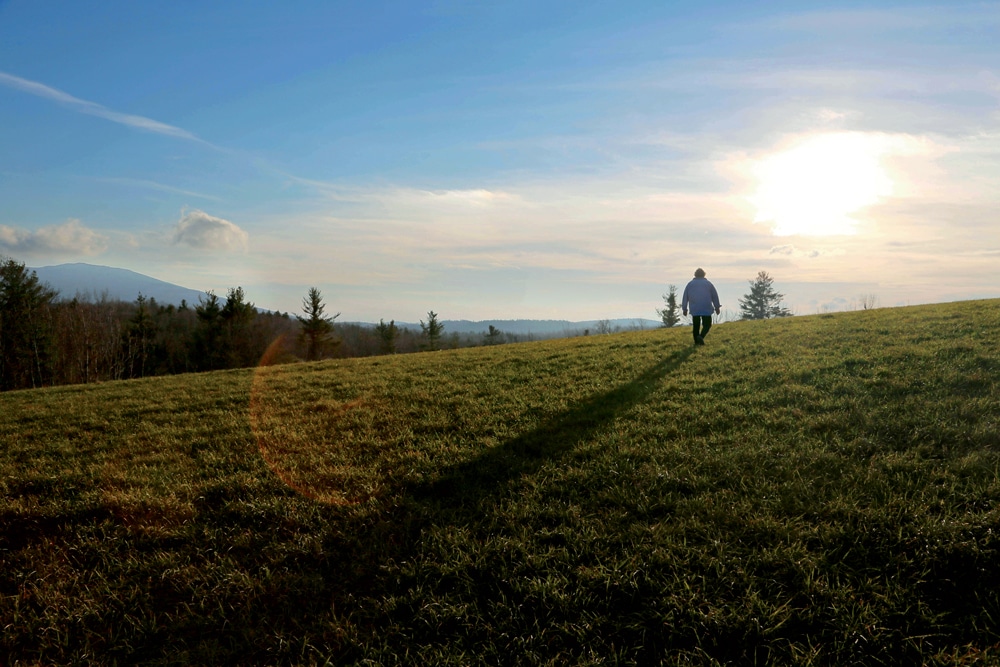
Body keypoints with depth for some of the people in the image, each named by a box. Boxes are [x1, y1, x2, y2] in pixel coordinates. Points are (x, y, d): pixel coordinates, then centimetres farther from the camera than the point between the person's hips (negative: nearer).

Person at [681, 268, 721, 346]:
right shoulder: (708, 283, 7)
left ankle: (697, 342, 9)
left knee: (696, 326, 12)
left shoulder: (690, 284, 9)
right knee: (707, 325, 5)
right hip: (706, 309, -1)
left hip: (694, 310, 2)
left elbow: (685, 297, 6)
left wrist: (684, 309, 11)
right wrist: (717, 307, 15)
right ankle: (701, 336, -20)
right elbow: (715, 296, 8)